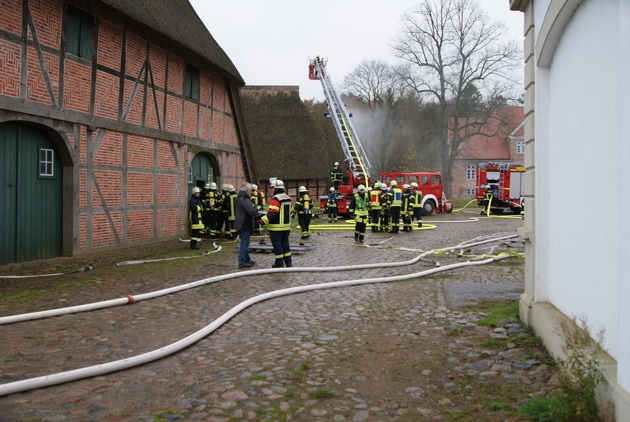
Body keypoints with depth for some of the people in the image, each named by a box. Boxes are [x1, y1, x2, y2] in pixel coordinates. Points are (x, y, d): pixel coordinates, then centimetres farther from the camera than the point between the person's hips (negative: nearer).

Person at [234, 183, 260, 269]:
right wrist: (256, 210, -6)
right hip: (245, 225, -10)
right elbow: (252, 212, -29)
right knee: (244, 243, -6)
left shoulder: (239, 198, 14)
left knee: (245, 243, 18)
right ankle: (242, 261, -5)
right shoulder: (245, 200, -19)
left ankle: (247, 260, 27)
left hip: (240, 225, 10)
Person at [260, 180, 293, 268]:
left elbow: (271, 213, -25)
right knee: (285, 243, 15)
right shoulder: (288, 198, 11)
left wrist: (263, 221, -22)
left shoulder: (275, 199, -18)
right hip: (286, 226, 8)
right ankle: (288, 262, 17)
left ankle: (279, 264, 4)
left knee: (277, 245, 0)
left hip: (276, 227, -8)